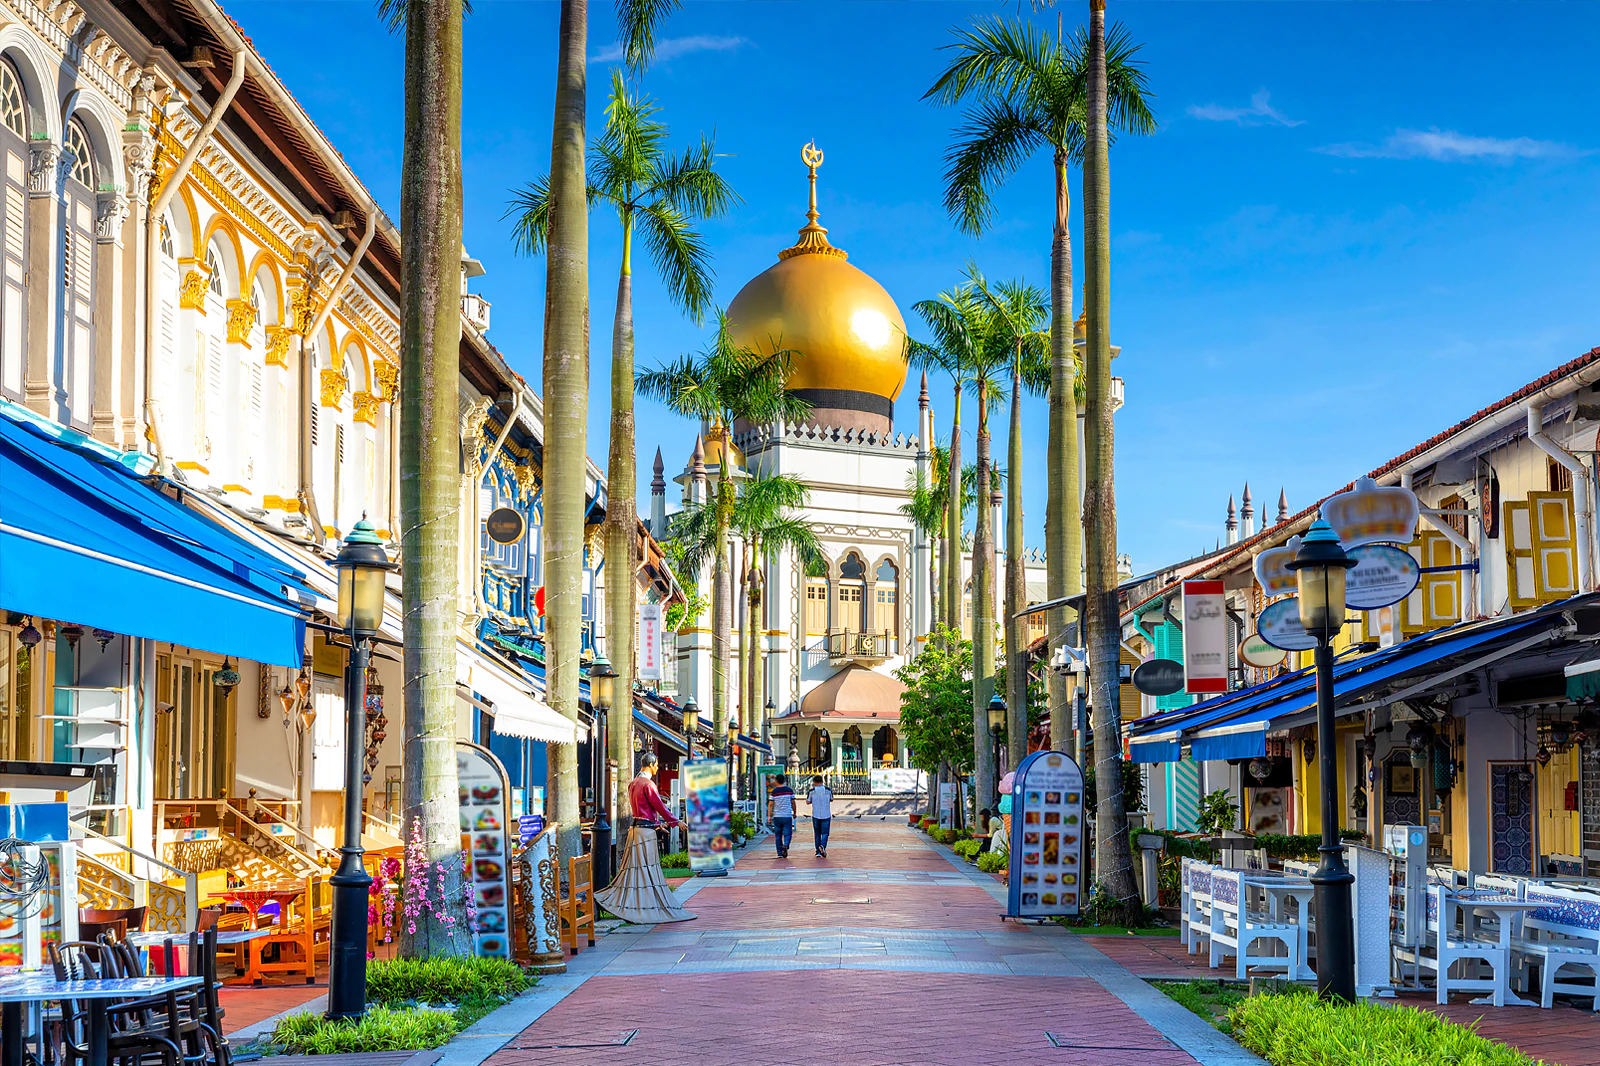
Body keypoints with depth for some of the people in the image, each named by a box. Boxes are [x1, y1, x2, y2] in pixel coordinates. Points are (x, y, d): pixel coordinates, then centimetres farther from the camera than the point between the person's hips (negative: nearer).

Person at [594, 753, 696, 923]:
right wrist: (676, 822, -1)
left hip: (635, 829, 9)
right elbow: (660, 806, -12)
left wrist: (657, 822, 31)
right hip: (646, 830, -9)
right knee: (648, 869, -5)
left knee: (634, 867, 11)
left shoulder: (633, 784, 15)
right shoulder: (648, 784, -13)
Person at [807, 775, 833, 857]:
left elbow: (808, 802, 4)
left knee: (817, 834, 11)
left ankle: (818, 852, 11)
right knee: (825, 833, 4)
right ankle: (822, 846, -23)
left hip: (816, 815, 1)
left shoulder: (811, 791, -4)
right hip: (826, 815, 0)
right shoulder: (828, 790, -2)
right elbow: (831, 800, 12)